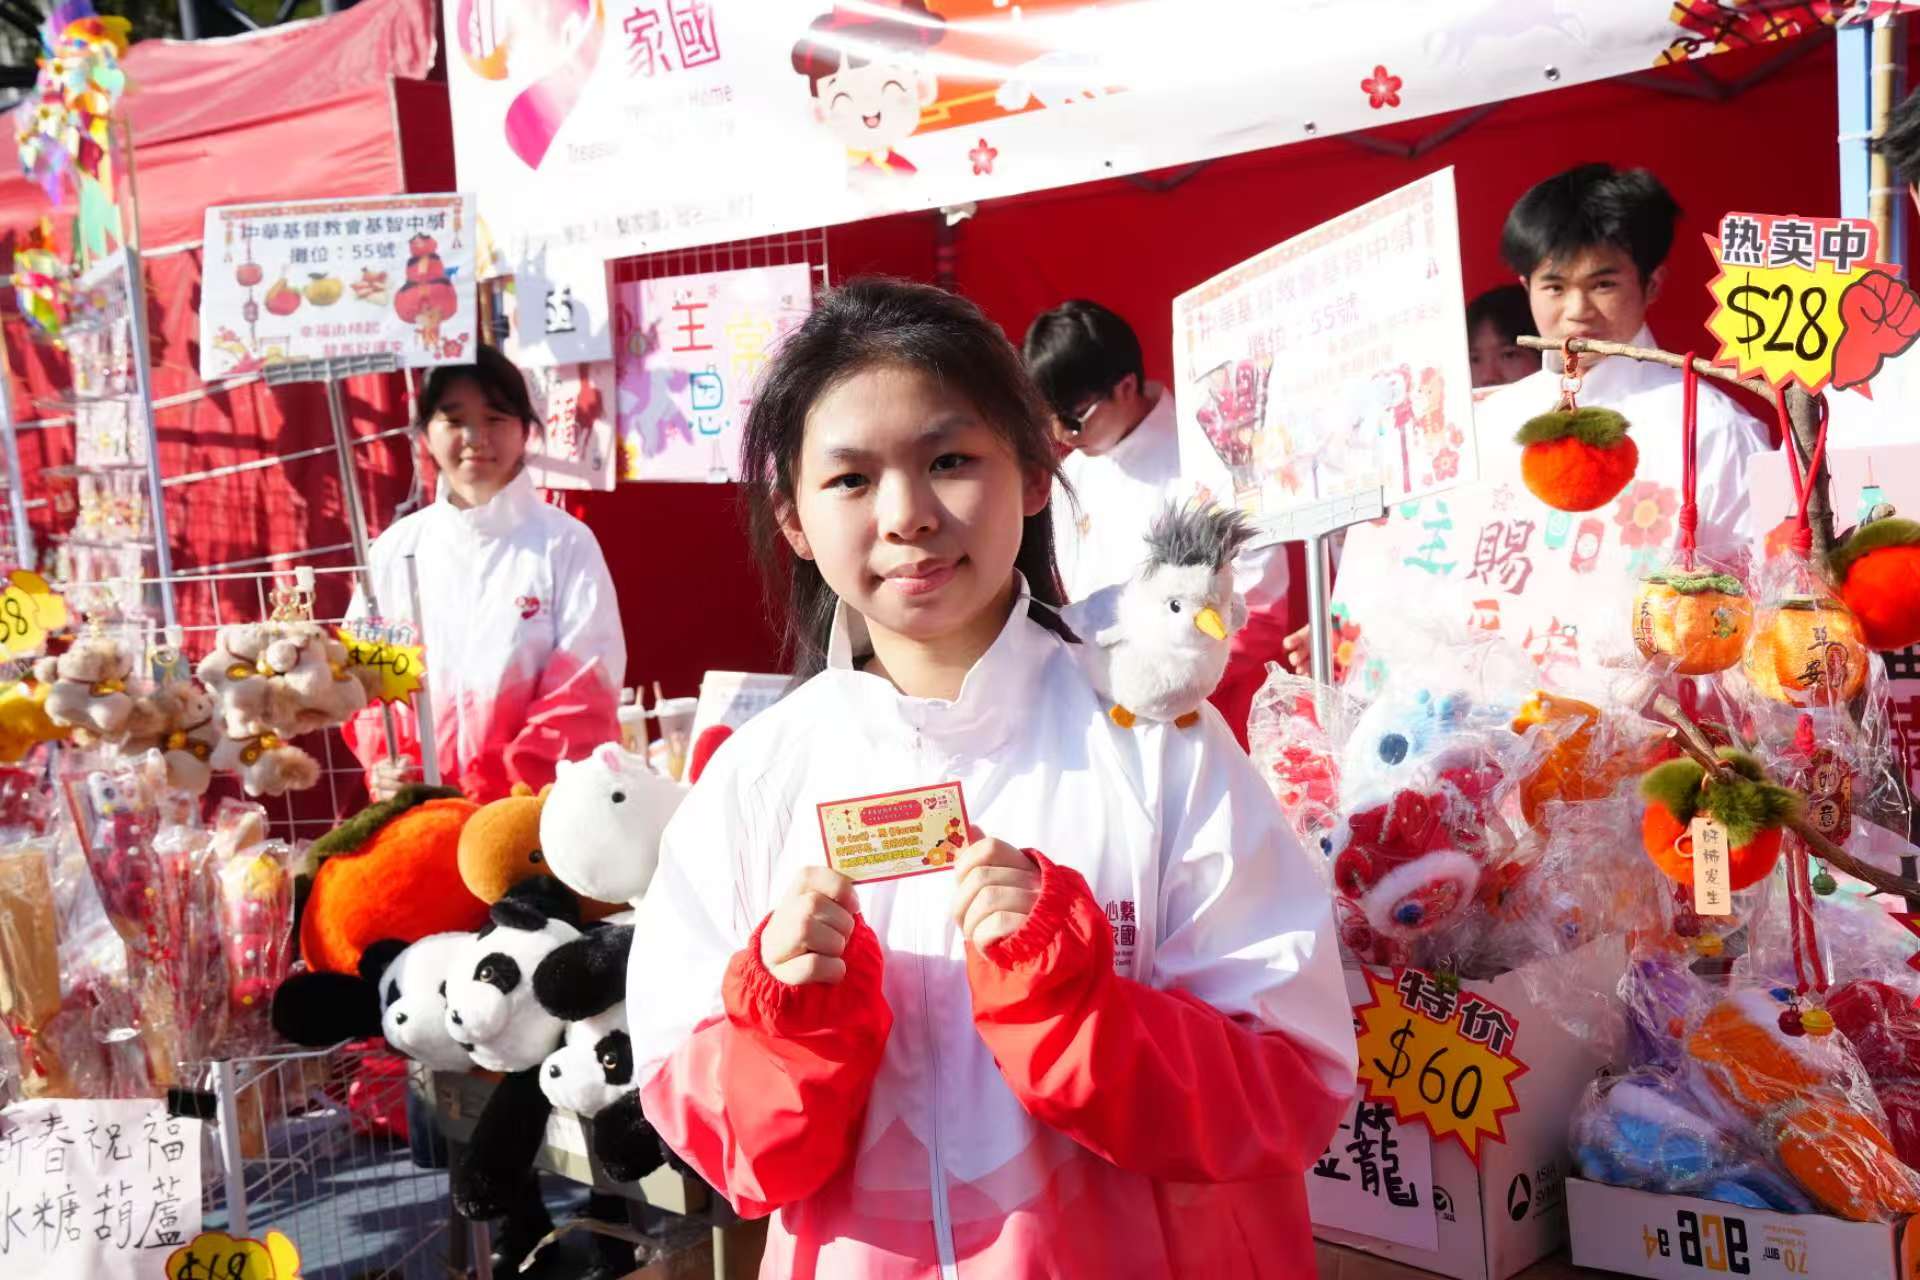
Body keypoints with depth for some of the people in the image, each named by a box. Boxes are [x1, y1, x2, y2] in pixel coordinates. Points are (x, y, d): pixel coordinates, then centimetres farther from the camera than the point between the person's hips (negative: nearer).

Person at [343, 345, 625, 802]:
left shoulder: (565, 543, -2)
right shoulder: (395, 550, 8)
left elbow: (584, 696, -7)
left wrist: (493, 788, -15)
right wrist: (384, 765, -7)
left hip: (542, 806, -2)